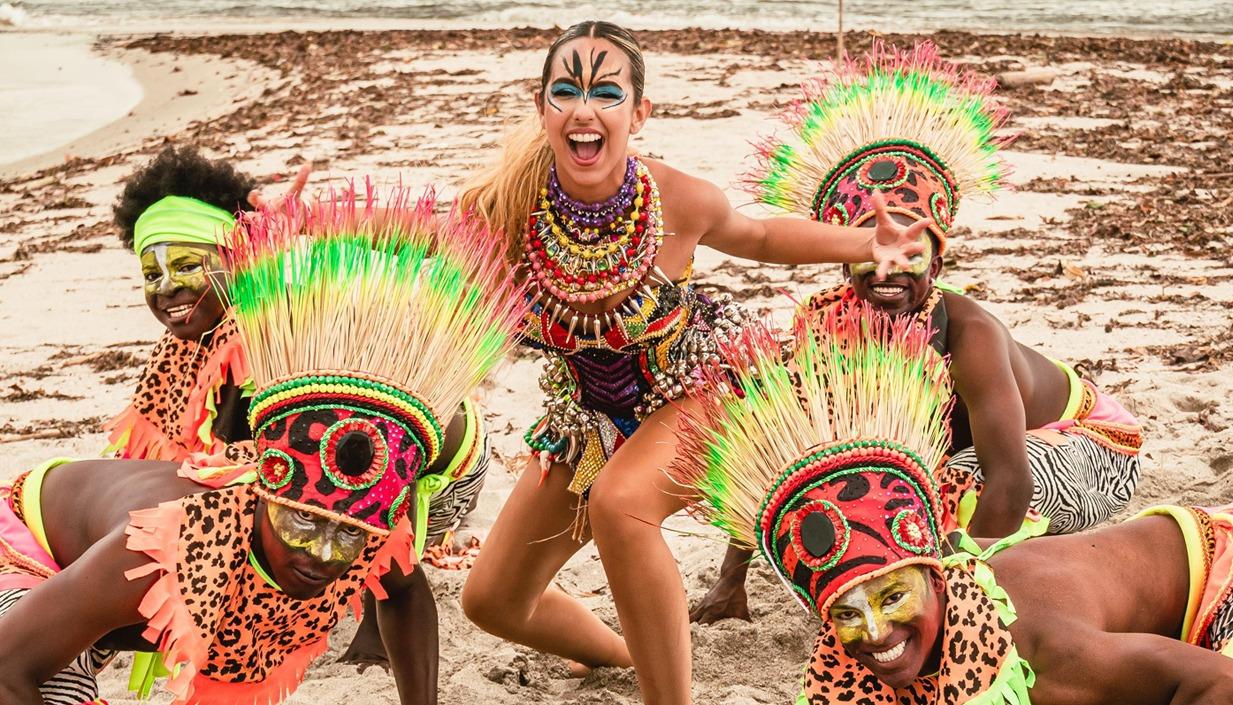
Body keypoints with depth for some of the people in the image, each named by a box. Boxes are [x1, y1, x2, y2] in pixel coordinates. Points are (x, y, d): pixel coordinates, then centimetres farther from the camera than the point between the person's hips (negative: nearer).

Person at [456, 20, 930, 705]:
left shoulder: (681, 200, -25)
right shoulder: (504, 205, -25)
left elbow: (759, 238, -2)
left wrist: (868, 243, -13)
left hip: (699, 387, -3)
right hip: (591, 411, 4)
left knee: (618, 502, -38)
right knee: (490, 601, 10)